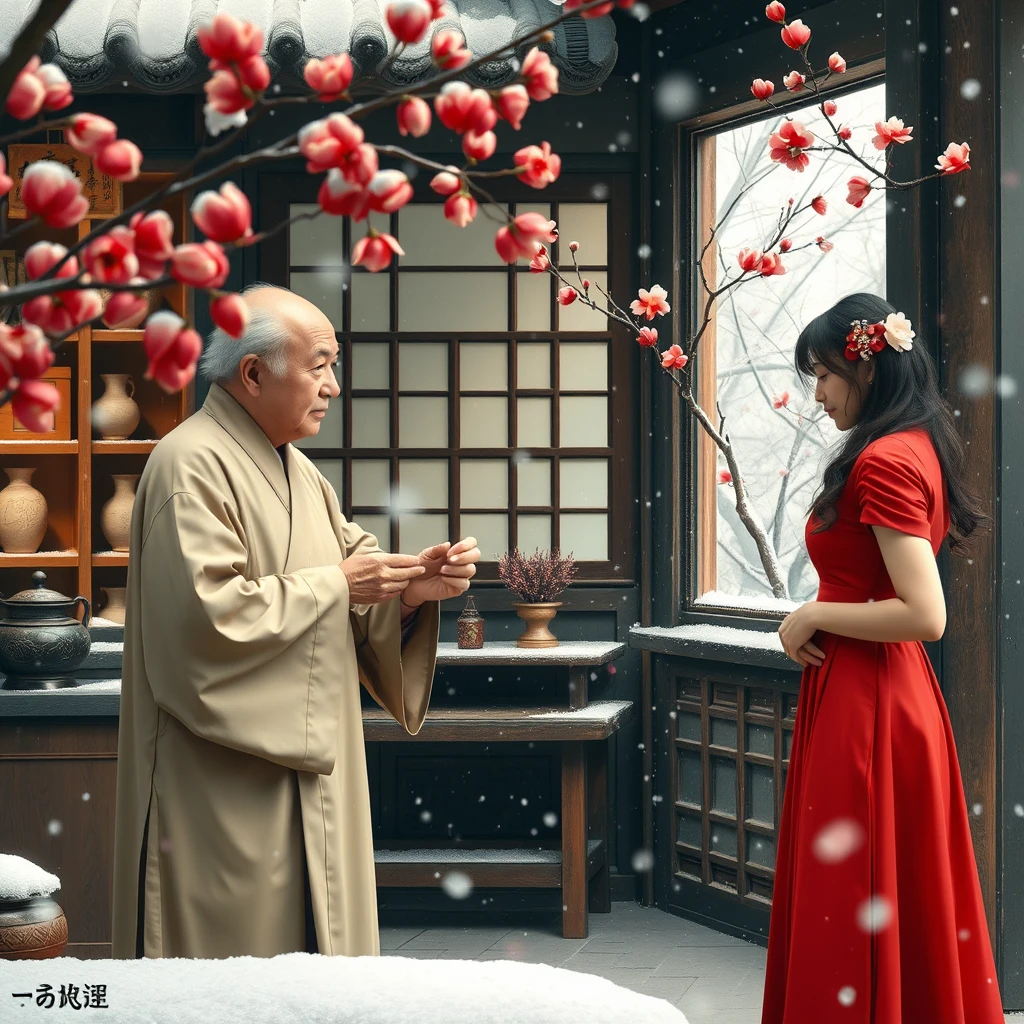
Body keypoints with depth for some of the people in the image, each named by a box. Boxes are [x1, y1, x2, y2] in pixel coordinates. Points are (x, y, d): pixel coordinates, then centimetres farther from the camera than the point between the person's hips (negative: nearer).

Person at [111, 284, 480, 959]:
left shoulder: (296, 469, 16)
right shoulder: (193, 465, -14)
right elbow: (207, 613, -25)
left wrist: (413, 587, -6)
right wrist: (335, 584, -17)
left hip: (308, 775, 9)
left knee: (310, 938, 12)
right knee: (241, 937, -4)